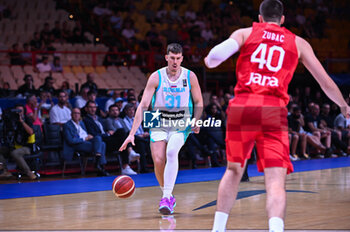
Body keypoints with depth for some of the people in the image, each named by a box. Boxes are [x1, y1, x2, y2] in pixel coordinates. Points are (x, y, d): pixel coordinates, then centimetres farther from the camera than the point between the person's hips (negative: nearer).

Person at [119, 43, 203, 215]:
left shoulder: (190, 77, -5)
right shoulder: (156, 77, -8)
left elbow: (198, 103, 8)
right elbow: (143, 105, -12)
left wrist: (196, 122, -11)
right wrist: (132, 133, -19)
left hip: (181, 125, -1)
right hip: (159, 123, 1)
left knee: (171, 152, -28)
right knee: (158, 161, -13)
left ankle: (167, 197, -26)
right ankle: (167, 195, 14)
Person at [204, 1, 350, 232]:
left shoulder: (245, 32, 16)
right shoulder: (298, 43, 20)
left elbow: (212, 59, -3)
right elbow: (326, 82, 23)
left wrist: (209, 60, 21)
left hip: (242, 107, 1)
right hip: (274, 111, -1)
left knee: (233, 170, 21)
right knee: (276, 181, -8)